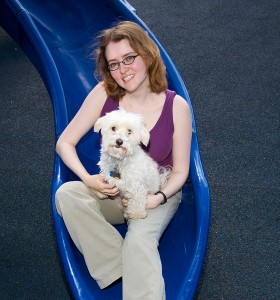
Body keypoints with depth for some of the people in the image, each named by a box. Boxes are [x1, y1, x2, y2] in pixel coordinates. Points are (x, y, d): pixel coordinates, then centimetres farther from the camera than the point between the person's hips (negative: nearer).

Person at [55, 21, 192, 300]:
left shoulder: (176, 106, -15)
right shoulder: (104, 94, -13)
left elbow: (180, 172, -6)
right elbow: (64, 143, -6)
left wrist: (159, 197, -25)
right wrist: (88, 179, -23)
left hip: (158, 195, -2)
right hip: (113, 192, 3)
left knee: (140, 238, -34)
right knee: (66, 193, -26)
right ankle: (124, 268, -21)